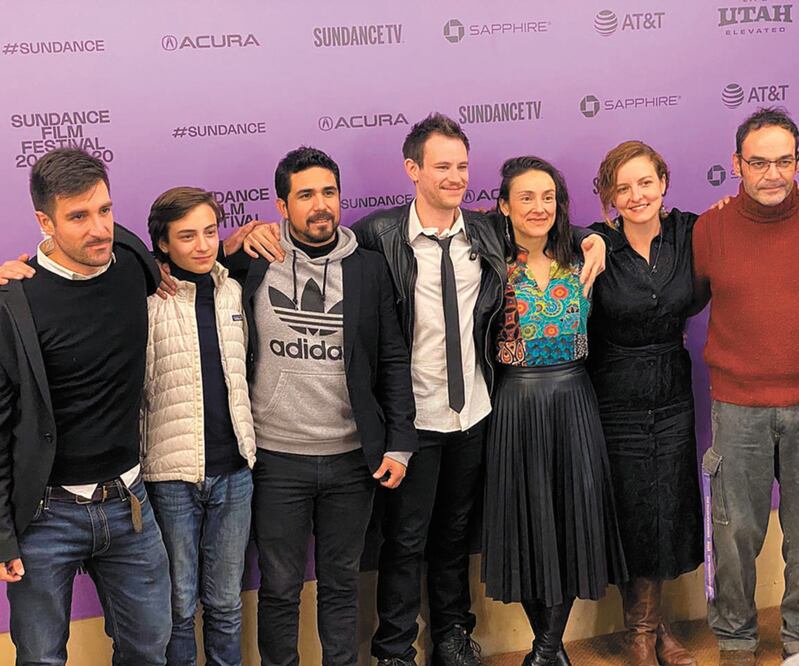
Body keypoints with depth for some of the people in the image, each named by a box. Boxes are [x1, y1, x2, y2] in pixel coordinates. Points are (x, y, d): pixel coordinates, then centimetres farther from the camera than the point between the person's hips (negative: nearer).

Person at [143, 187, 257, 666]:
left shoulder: (233, 290, 7)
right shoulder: (147, 298, -8)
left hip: (234, 469, 4)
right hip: (172, 473, -4)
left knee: (226, 602, 13)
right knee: (179, 605, 8)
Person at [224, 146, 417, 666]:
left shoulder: (369, 268, 2)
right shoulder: (251, 263, -2)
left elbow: (393, 360, 4)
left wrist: (400, 444, -1)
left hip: (352, 458, 1)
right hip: (277, 460, -1)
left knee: (342, 583, 14)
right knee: (280, 588, 9)